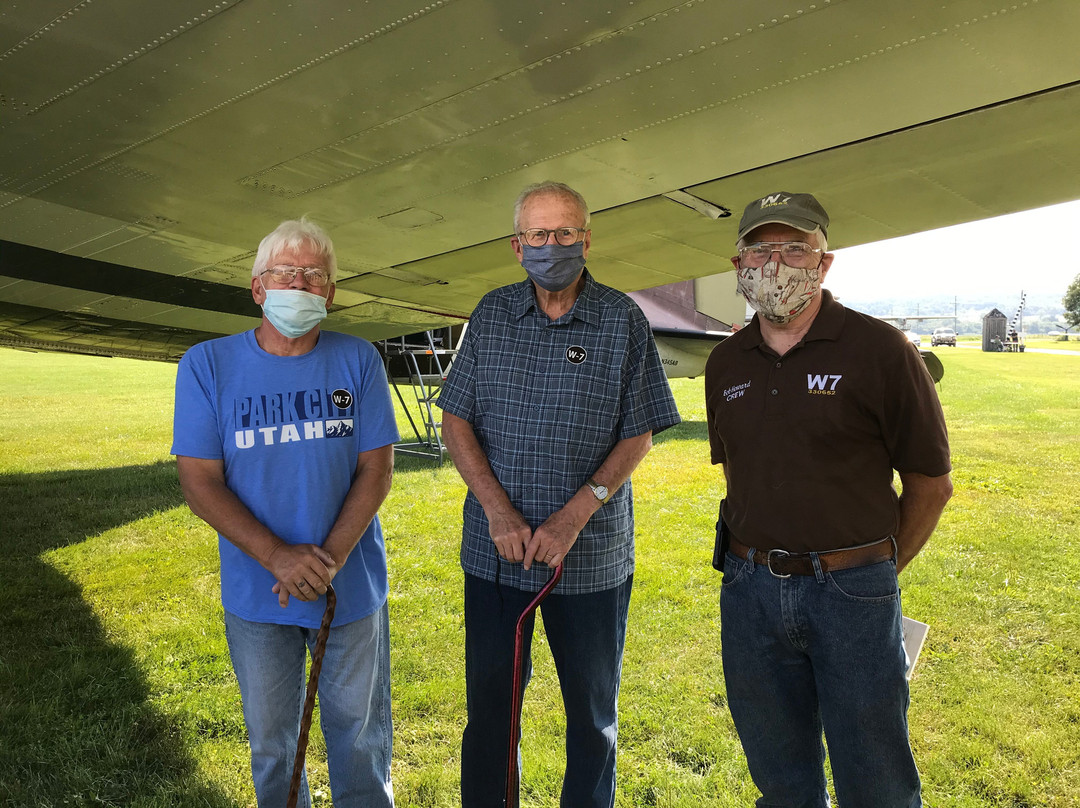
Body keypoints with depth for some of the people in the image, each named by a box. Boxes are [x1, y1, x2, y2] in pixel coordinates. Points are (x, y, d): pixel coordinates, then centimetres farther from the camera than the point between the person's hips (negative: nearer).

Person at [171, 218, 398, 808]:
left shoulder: (358, 361, -5)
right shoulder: (207, 365, -7)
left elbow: (376, 468, -7)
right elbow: (200, 482, -10)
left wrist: (330, 558, -19)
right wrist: (278, 557, -22)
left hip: (352, 584, 0)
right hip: (256, 593, 0)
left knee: (359, 729, 16)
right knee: (270, 736, 19)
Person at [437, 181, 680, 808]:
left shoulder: (622, 320, -3)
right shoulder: (492, 314, 3)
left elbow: (638, 436, -4)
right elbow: (457, 419, 2)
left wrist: (574, 516, -14)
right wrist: (498, 510, -10)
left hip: (591, 554, -1)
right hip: (495, 546, 2)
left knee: (593, 708, 15)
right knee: (489, 702, 16)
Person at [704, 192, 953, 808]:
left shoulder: (879, 351, -9)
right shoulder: (726, 363, 6)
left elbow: (931, 483, -3)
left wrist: (874, 571, 3)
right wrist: (760, 561, 13)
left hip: (852, 591, -4)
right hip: (749, 589, 4)